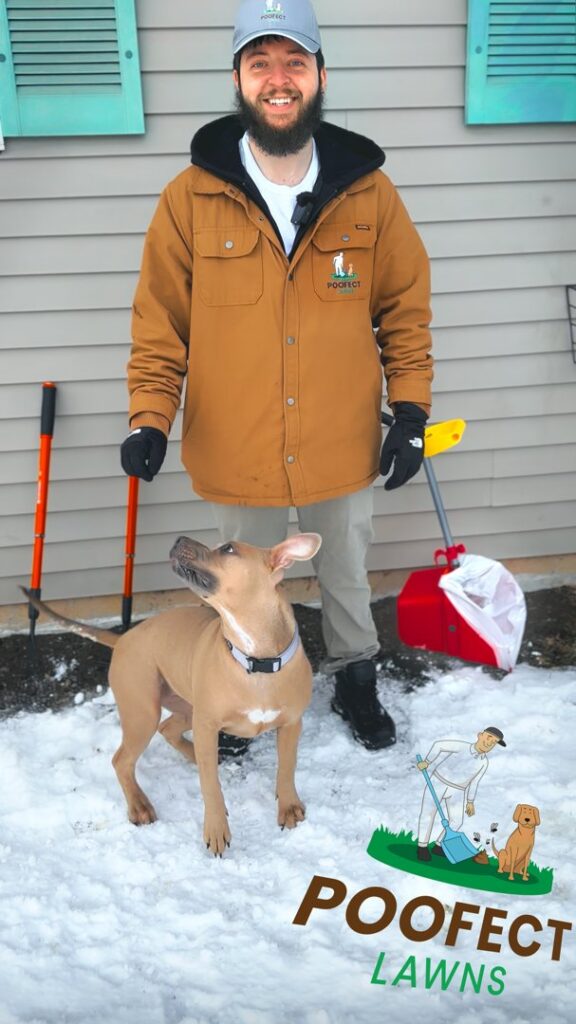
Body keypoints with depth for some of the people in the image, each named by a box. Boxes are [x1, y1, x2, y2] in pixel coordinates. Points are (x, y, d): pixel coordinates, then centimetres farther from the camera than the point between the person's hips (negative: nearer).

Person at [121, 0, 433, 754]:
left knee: (346, 577, 23)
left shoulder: (368, 193, -5)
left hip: (343, 450, 1)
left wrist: (410, 412, -4)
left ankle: (355, 681, 49)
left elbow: (406, 308, 1)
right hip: (237, 456, 0)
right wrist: (150, 420, -13)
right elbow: (160, 322, -4)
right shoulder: (190, 199, -8)